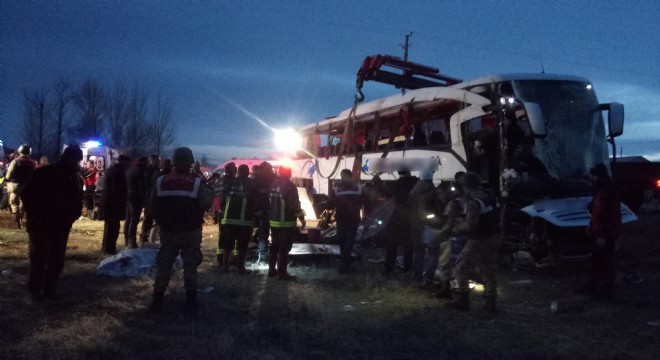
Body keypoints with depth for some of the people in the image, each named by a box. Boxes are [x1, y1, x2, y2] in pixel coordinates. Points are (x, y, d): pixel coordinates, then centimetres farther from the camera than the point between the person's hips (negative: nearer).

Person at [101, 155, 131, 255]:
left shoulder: (111, 169, 14)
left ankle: (106, 247, 25)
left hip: (107, 201, 10)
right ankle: (110, 249, -1)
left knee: (109, 225, 17)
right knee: (113, 226, -5)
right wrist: (122, 205, -18)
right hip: (114, 203, -10)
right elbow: (118, 189, -22)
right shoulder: (119, 171, -17)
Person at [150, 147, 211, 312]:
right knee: (190, 265, 9)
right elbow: (206, 204, -14)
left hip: (168, 231, 2)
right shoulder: (196, 182, -13)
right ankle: (191, 300, 13)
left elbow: (152, 206, -2)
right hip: (191, 232, -2)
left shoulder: (160, 181, -5)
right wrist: (207, 194, 5)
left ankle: (157, 300, 10)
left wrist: (162, 221, 12)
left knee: (164, 264, 10)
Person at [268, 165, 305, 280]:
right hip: (286, 222, -7)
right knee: (284, 247, -4)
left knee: (274, 245, 16)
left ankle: (272, 269, 22)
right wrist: (301, 218, -10)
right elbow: (294, 204, -18)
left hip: (273, 220, 8)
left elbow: (269, 201, 14)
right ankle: (282, 272, -3)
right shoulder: (290, 186, -16)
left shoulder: (273, 184, 7)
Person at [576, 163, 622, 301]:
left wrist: (603, 235, -24)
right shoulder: (601, 189, 13)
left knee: (607, 263, -2)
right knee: (597, 260, 18)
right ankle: (592, 286, 28)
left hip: (606, 234, -10)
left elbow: (608, 215, -23)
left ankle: (606, 292, 5)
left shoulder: (609, 191, -20)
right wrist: (592, 228, 21)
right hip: (599, 232, 10)